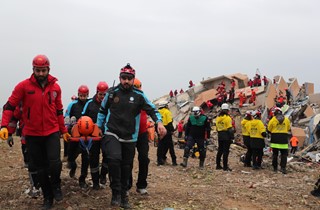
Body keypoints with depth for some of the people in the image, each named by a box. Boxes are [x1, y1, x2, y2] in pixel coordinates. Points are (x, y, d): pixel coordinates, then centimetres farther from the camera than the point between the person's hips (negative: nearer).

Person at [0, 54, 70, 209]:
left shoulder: (55, 87, 1)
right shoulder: (24, 86, -8)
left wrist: (63, 130, 15)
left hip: (52, 132, 1)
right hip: (32, 135, 0)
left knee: (54, 163, -15)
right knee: (40, 168, 10)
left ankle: (56, 185, 17)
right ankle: (48, 197, 28)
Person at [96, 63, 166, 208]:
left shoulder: (139, 95, 0)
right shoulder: (112, 93, 2)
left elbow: (152, 110, 4)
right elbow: (102, 110, 15)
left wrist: (159, 122, -14)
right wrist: (98, 127, 16)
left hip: (129, 138, 2)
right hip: (112, 134, -1)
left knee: (126, 167, 10)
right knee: (114, 158, -26)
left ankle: (123, 194, 28)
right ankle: (116, 192, -10)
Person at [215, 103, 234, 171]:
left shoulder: (218, 118, 10)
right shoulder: (228, 118, -13)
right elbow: (230, 128, -15)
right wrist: (232, 137, -11)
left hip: (220, 136, 7)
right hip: (226, 136, -7)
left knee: (220, 151, 14)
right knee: (226, 151, -4)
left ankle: (218, 165, 19)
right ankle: (225, 166, -3)